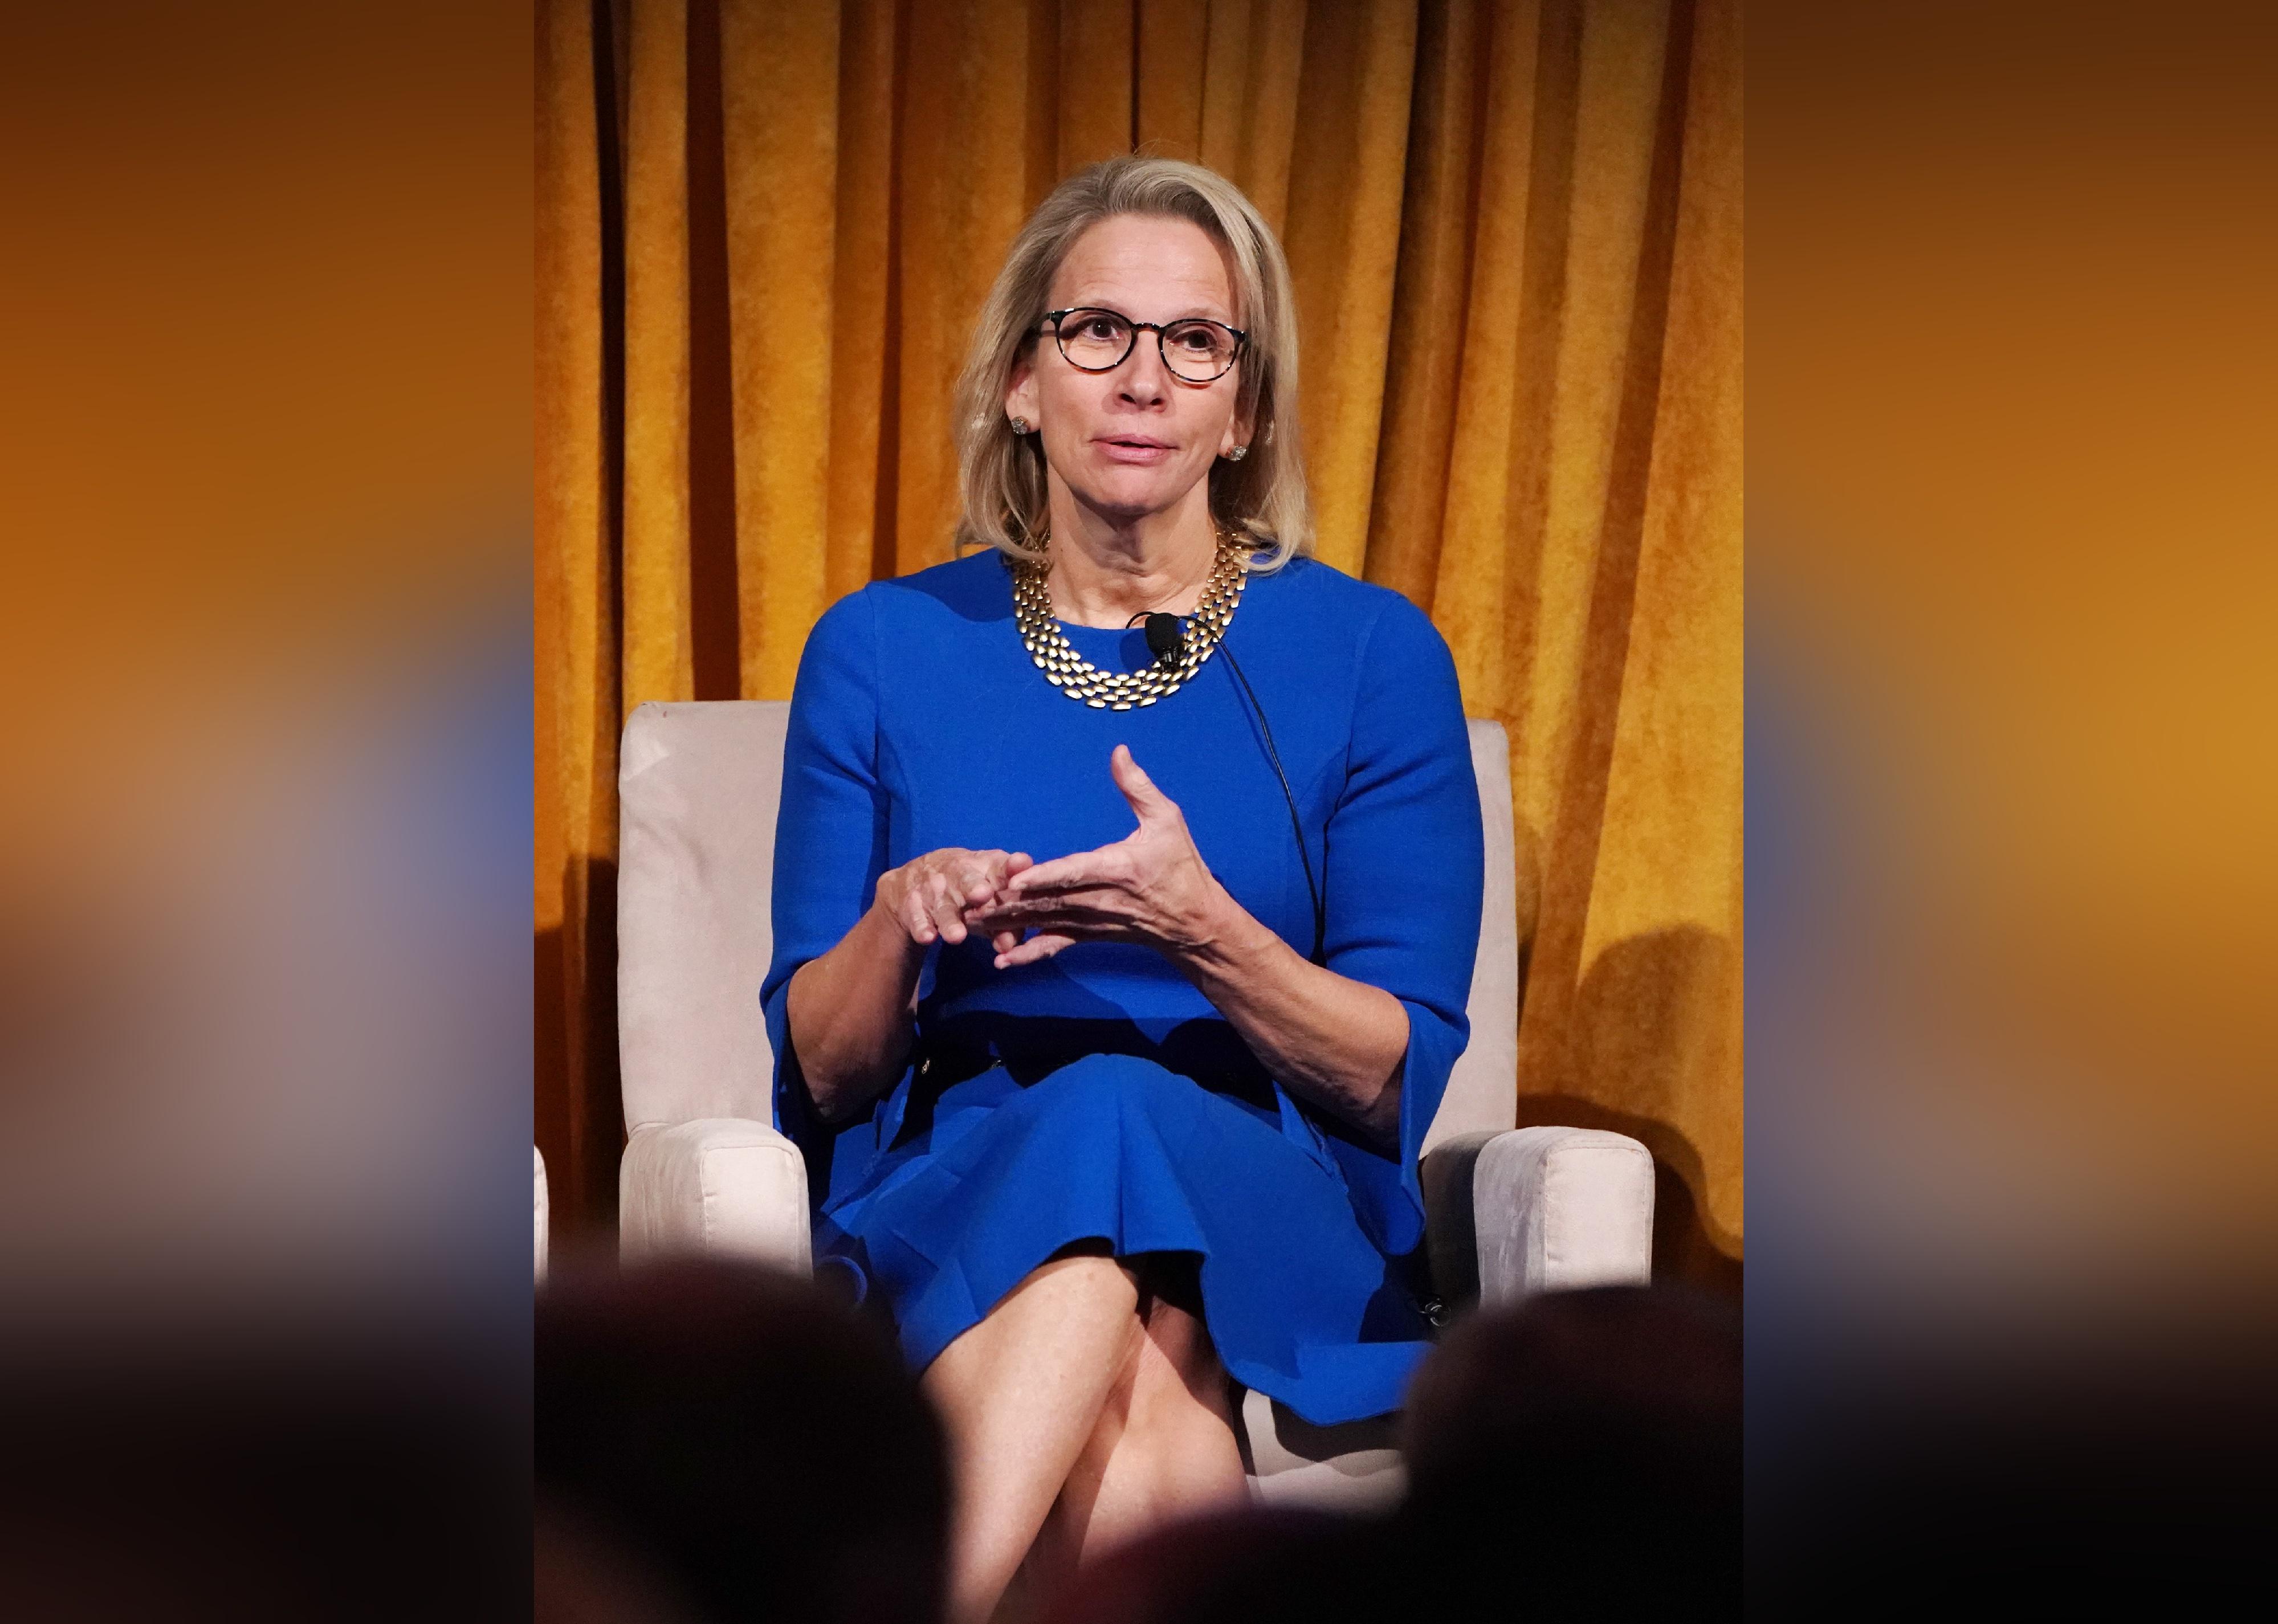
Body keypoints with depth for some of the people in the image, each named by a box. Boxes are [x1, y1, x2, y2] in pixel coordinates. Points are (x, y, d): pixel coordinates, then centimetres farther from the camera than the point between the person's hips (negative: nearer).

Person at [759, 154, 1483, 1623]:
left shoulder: (1373, 655, 5)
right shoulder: (883, 650, 9)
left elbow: (1399, 1081, 1)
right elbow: (820, 1074, 8)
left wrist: (1200, 929, -18)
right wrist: (898, 926, -14)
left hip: (1277, 1241, 0)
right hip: (948, 1217, 0)